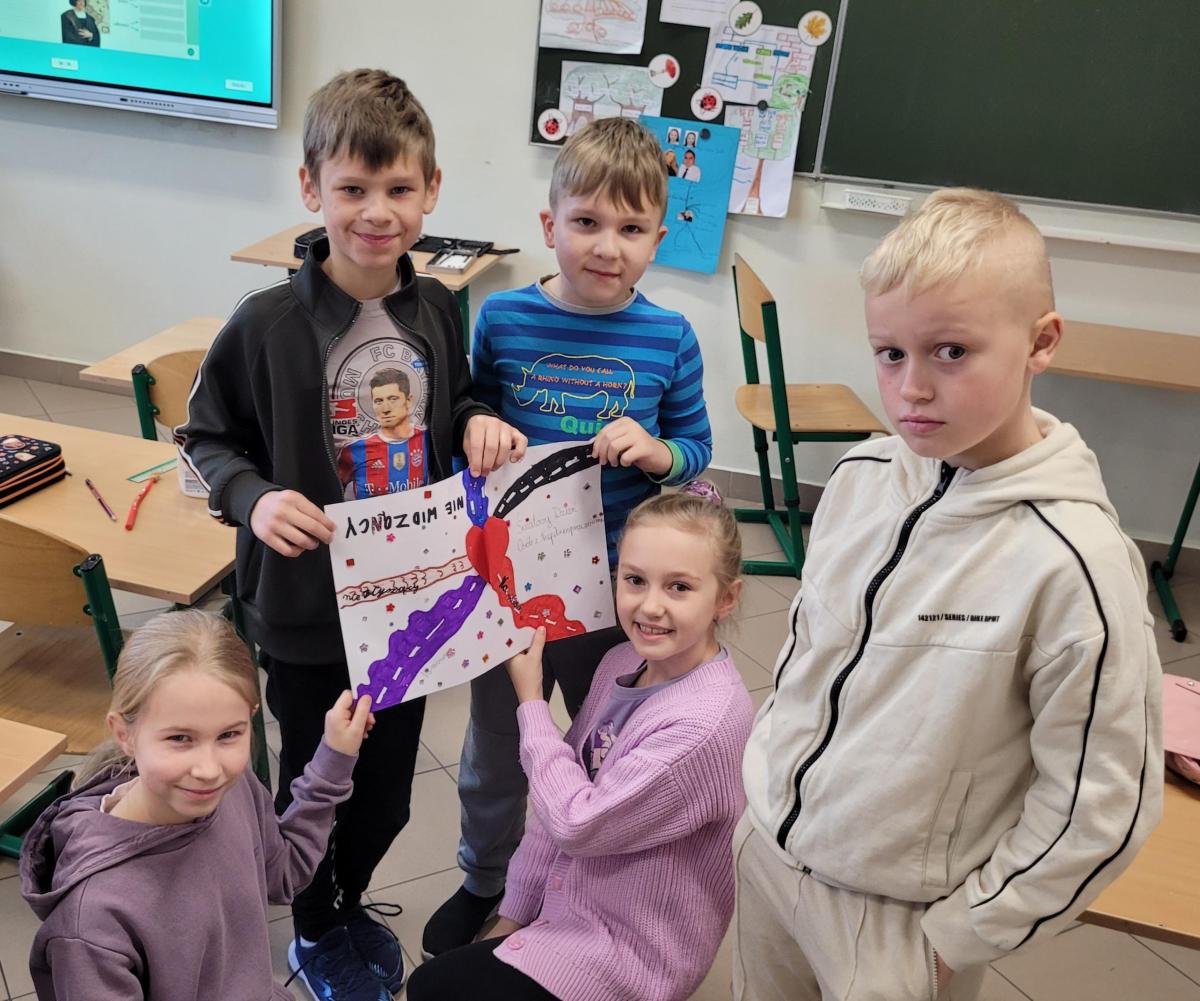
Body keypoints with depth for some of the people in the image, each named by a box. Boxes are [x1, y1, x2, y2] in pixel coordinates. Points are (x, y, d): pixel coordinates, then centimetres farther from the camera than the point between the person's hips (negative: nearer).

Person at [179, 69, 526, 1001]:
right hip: (307, 608, -3)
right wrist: (255, 498, -23)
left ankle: (351, 905, 51)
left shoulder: (435, 309, -4)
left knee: (389, 790, 21)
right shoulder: (267, 323, -16)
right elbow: (207, 438, -5)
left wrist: (479, 424, -9)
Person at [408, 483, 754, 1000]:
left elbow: (578, 823, -23)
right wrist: (513, 914, 9)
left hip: (628, 950, -7)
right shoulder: (623, 662, -4)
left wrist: (531, 701, -15)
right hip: (566, 899, 7)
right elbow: (561, 798, 3)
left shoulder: (705, 722, -29)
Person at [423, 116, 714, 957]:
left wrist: (658, 453, -21)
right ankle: (485, 879, 47)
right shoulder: (503, 318, -8)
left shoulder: (670, 339, -9)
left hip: (614, 581, 0)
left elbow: (696, 450, -1)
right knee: (496, 742, 20)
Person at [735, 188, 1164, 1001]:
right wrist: (770, 776, 11)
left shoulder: (1073, 560, -24)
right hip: (768, 845, 5)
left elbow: (1100, 804, -17)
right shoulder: (861, 477, -8)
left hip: (899, 914, -5)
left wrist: (962, 935, -9)